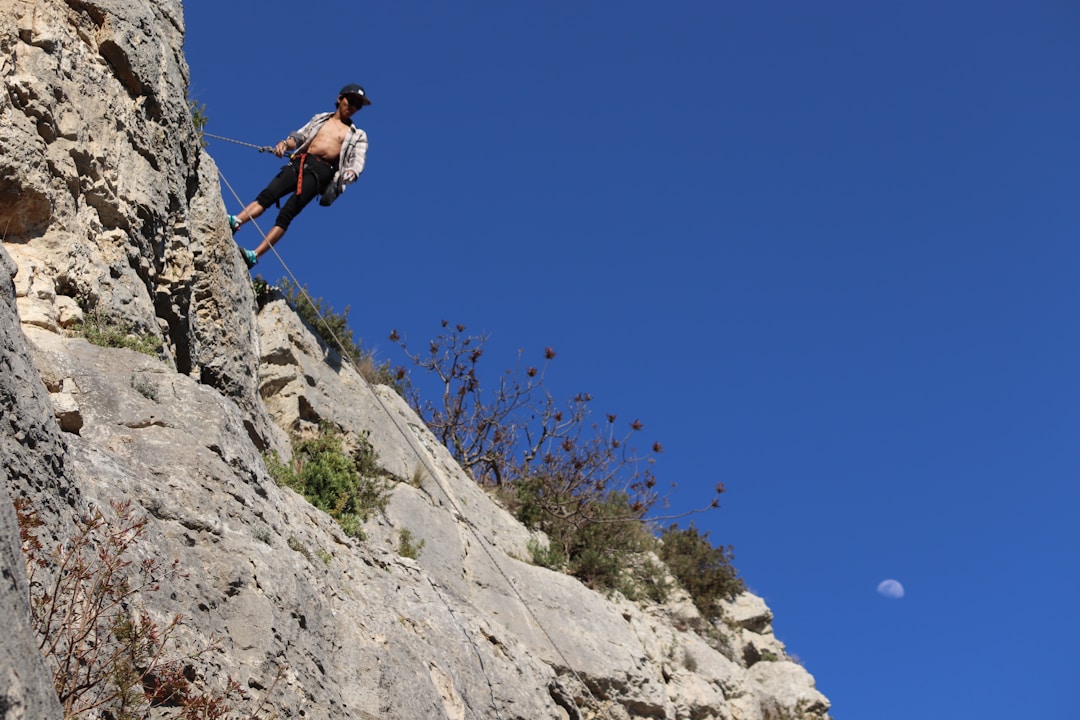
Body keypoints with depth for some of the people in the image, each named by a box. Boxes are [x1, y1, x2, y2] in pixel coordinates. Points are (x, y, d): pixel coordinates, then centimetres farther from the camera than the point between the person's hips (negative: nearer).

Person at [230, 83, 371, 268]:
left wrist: (351, 172, -22)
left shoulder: (358, 136, 16)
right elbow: (298, 137, 21)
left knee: (287, 213, -19)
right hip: (299, 162, 4)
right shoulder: (320, 119, 26)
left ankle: (255, 255, -29)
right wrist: (285, 144, -2)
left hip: (321, 171, -4)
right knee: (267, 194, -21)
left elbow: (357, 163, 2)